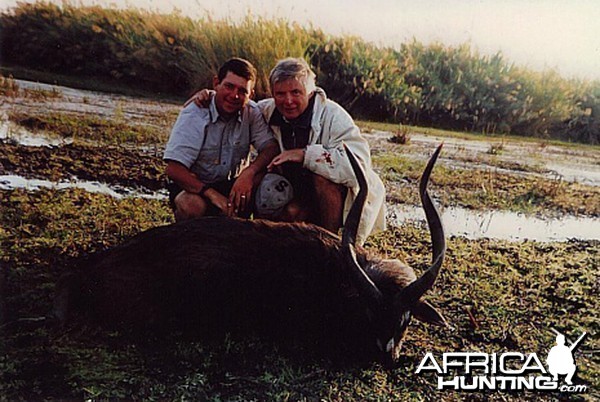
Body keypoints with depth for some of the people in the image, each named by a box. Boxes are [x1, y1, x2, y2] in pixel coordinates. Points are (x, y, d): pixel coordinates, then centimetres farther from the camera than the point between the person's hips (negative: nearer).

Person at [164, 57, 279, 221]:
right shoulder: (194, 114, -18)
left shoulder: (251, 112, -6)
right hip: (195, 185, -3)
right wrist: (213, 195, -35)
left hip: (233, 185, 3)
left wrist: (249, 172, -35)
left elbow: (272, 147, -14)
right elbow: (173, 170, -24)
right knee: (192, 205, -37)